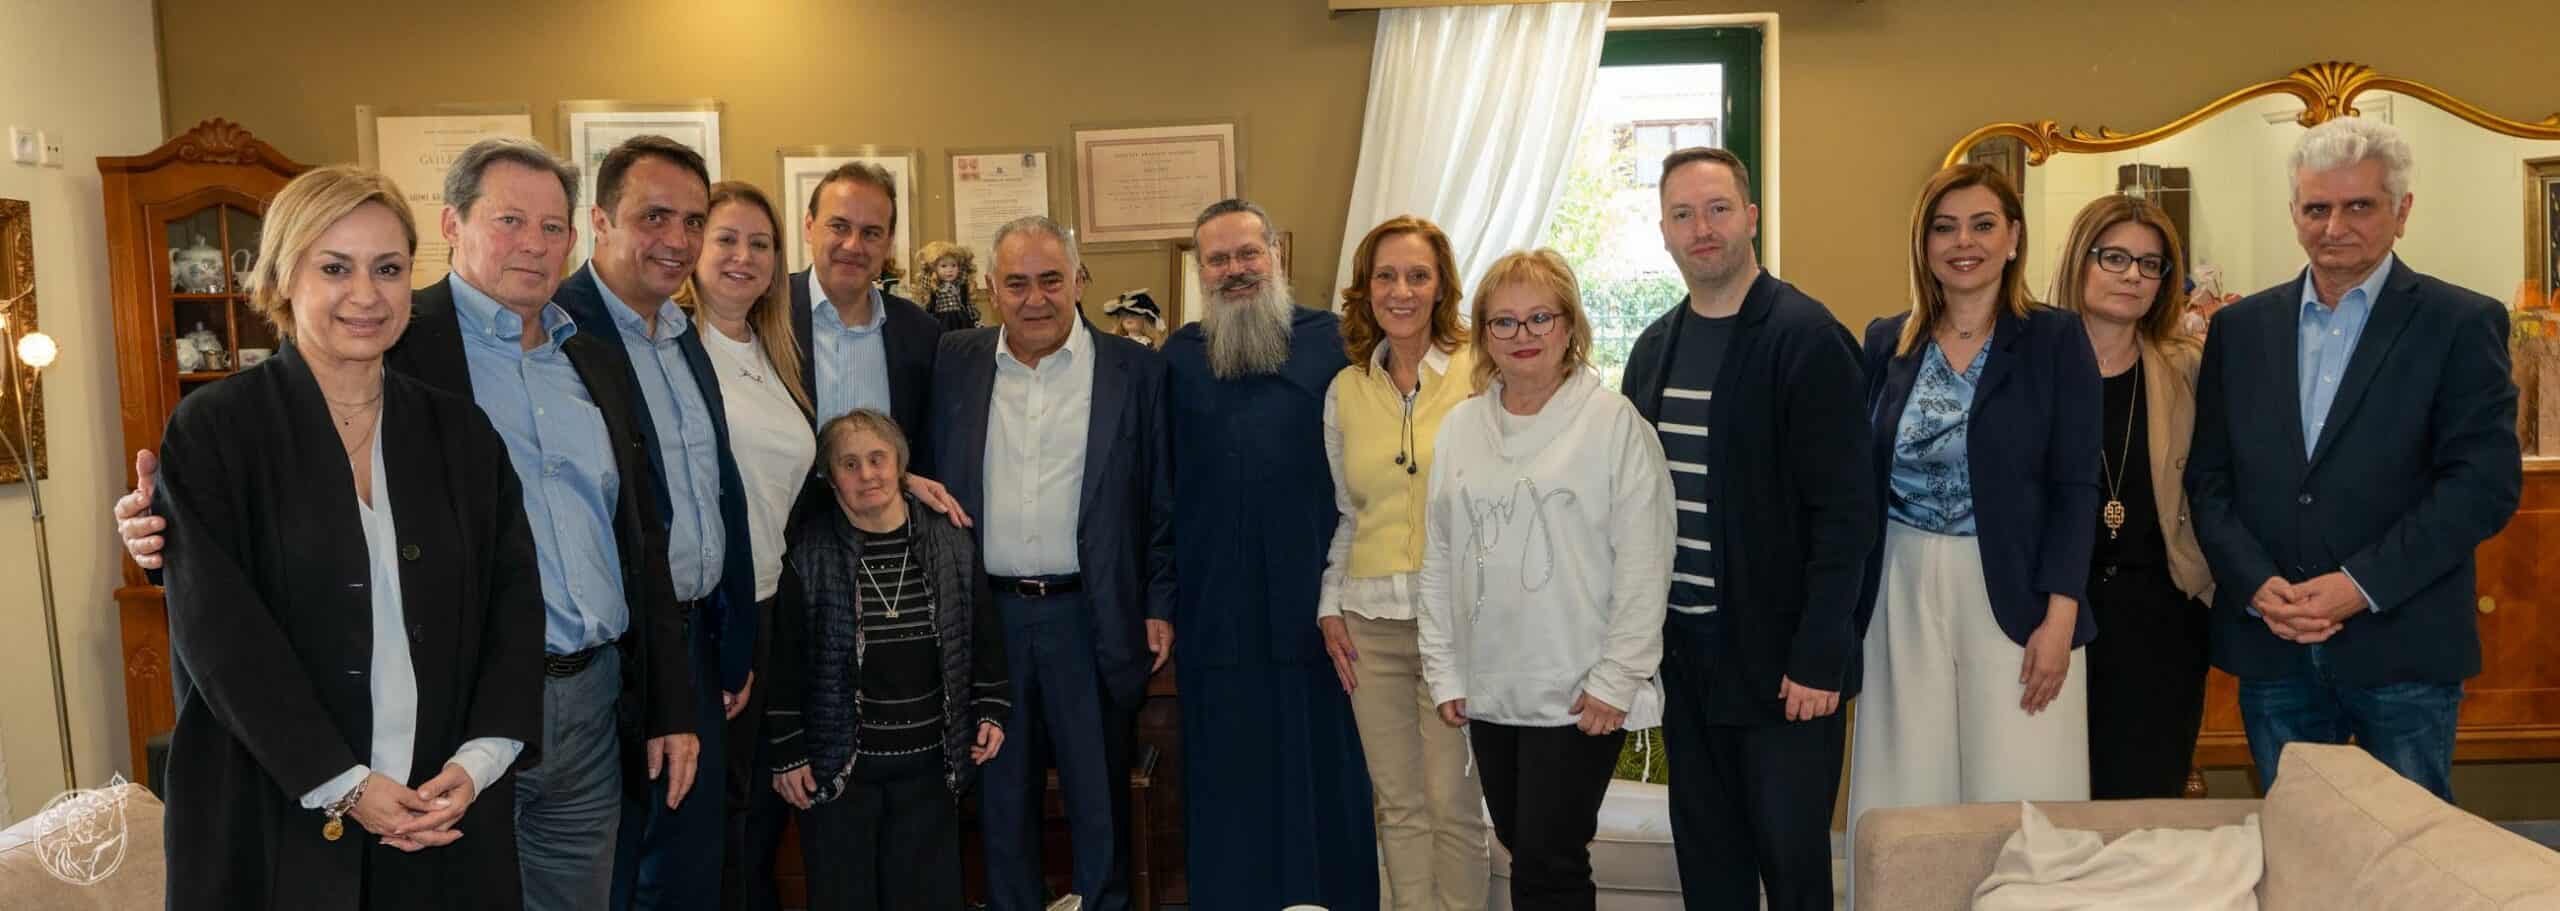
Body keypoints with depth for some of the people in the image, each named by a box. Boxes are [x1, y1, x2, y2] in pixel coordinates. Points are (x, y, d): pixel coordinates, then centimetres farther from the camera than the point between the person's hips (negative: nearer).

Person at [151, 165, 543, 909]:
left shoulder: (461, 433, 6)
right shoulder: (211, 431, -3)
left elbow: (515, 604, 3)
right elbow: (219, 631, -10)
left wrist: (479, 759, -10)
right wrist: (343, 785, -15)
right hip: (277, 819, -3)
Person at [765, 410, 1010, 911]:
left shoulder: (951, 545, 1)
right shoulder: (804, 552, -8)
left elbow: (983, 636, 12)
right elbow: (781, 659, -5)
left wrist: (989, 711, 7)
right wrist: (786, 754, -5)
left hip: (929, 762, 2)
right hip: (837, 764, -2)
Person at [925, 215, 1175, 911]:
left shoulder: (1134, 370, 0)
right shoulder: (954, 364, 5)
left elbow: (1160, 499, 2)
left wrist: (1160, 606, -3)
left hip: (1093, 618, -2)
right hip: (986, 614, 2)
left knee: (1099, 796, 9)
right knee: (1000, 793, 13)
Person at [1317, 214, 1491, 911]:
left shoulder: (1480, 375, -3)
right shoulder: (1345, 390, 8)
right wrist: (1330, 607, 9)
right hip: (1372, 622, 4)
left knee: (1453, 802, 1)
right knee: (1398, 805, 10)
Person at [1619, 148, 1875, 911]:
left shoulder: (1807, 338, -10)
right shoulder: (1654, 348, 10)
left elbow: (1845, 512, -14)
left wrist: (1818, 659, -17)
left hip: (1783, 661, -6)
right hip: (1685, 650, 6)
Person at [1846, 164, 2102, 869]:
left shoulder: (2056, 340, -1)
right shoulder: (1886, 342, 7)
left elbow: (2075, 487, -5)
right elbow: (1863, 482, 9)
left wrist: (2060, 616, -12)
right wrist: (1853, 603, 5)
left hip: (2015, 594, -3)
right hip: (1903, 596, 3)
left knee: (2018, 806, 0)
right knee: (1907, 806, 6)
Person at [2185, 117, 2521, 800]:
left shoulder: (2463, 325, -1)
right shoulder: (2241, 328, 9)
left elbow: (2486, 481, -8)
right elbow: (2208, 475, 6)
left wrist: (2361, 585, -15)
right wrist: (2256, 584, -8)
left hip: (2402, 650, -3)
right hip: (2271, 647, 3)